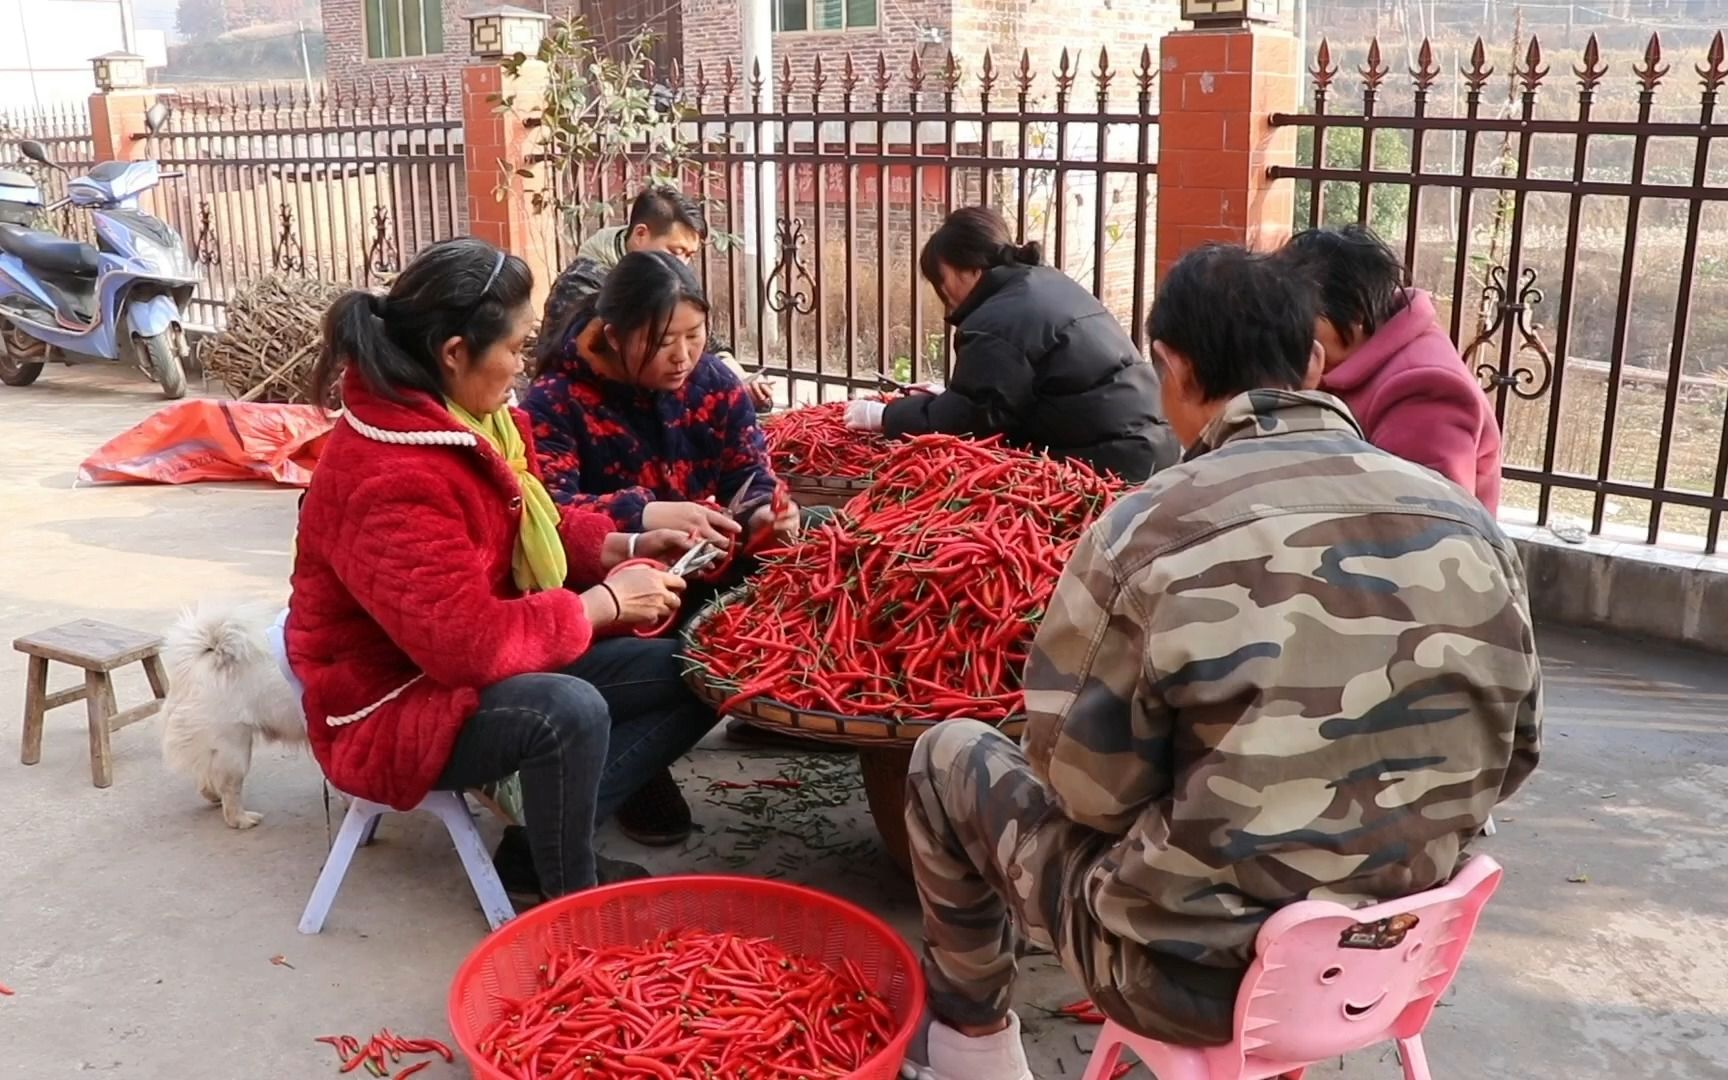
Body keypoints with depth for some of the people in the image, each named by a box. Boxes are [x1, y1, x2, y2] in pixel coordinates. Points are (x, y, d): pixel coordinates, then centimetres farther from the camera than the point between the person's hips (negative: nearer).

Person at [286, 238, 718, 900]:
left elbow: (532, 531, 15)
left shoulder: (458, 422, 0)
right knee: (570, 712, -38)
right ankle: (568, 901, -12)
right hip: (393, 709, -9)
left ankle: (551, 845, 0)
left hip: (471, 663, 10)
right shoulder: (393, 484, -30)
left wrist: (625, 547, -1)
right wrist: (603, 603, -22)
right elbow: (473, 644, -33)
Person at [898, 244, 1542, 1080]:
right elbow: (1511, 756, 6)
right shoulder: (1470, 524, -3)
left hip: (1196, 972, -5)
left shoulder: (1150, 528, -19)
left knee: (949, 757, 17)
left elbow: (1087, 786, -13)